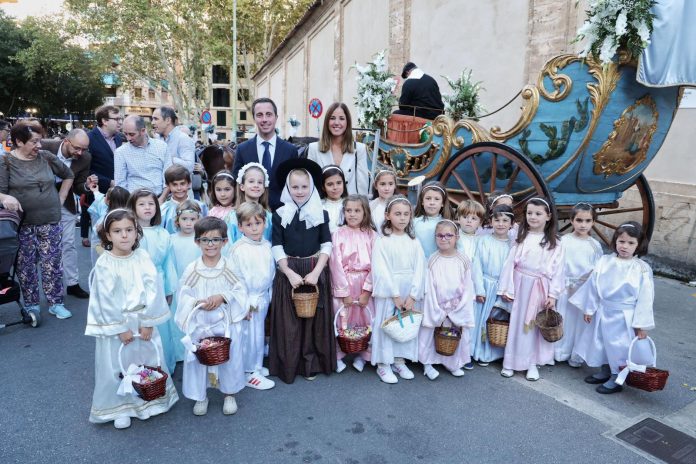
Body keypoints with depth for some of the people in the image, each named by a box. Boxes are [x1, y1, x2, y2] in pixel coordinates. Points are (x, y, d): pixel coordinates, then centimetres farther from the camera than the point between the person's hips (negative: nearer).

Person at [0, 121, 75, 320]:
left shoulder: (46, 157, 3)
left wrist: (60, 199, 11)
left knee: (52, 265, 6)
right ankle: (31, 306, 23)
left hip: (50, 223, 2)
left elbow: (68, 175, 17)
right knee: (25, 268, 8)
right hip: (23, 225, -2)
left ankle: (56, 303, 19)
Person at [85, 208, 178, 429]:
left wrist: (148, 322, -10)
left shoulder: (143, 258, -5)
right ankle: (119, 408, 28)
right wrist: (120, 328, -13)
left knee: (148, 360, 13)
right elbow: (106, 300, -13)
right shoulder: (104, 264, -12)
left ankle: (149, 400, 34)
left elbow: (152, 291, -6)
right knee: (116, 366, 8)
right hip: (115, 323, -2)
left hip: (143, 320, 3)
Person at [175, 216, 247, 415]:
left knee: (230, 357, 8)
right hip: (199, 324, 0)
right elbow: (184, 296, -3)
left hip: (227, 323, 0)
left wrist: (222, 297, -20)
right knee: (198, 359, 7)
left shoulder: (230, 267, -5)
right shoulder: (192, 269, -5)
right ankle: (200, 395, 30)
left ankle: (230, 393, 30)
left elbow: (240, 292, -4)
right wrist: (198, 303, -20)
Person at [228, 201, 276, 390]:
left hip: (263, 298, 7)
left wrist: (269, 295, 13)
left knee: (259, 334, 19)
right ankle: (249, 373, 19)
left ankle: (256, 366, 37)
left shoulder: (266, 246, 3)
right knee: (249, 335, 4)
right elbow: (237, 279, -16)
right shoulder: (239, 249, -17)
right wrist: (244, 303, -15)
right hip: (248, 300, -7)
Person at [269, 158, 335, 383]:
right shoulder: (280, 214, 1)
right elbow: (277, 248, -1)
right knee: (288, 320, 3)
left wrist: (316, 272, -12)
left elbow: (326, 245, -1)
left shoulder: (321, 214, 1)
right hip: (288, 272, 0)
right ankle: (288, 365, 16)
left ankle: (311, 364, 18)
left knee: (314, 318, 5)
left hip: (315, 271, 0)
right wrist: (290, 273, -12)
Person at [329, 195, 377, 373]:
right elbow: (336, 264, -7)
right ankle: (337, 356, 20)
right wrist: (344, 292, -11)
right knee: (340, 320, 3)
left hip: (365, 285, 1)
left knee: (365, 320, 6)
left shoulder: (371, 235, 1)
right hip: (342, 284, -1)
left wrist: (366, 290, -10)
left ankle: (362, 355, 24)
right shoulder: (338, 234, -3)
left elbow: (374, 265, -3)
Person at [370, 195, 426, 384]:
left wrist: (412, 295, -9)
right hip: (388, 292, -4)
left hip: (410, 292, 4)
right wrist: (396, 295, -14)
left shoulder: (414, 242, 5)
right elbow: (382, 271, -12)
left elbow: (419, 269, 0)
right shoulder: (382, 241, -6)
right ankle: (383, 364, 15)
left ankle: (400, 361, 25)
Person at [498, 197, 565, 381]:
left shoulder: (554, 243, -1)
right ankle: (511, 362, 17)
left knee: (537, 325, 7)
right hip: (520, 286, 1)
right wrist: (506, 288, -5)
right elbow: (510, 263, 0)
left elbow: (557, 270, -2)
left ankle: (532, 363, 19)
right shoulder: (521, 237, 2)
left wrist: (553, 294, -8)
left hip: (541, 289, -1)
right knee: (517, 323, 7)